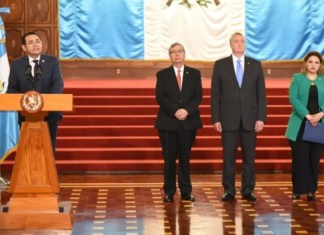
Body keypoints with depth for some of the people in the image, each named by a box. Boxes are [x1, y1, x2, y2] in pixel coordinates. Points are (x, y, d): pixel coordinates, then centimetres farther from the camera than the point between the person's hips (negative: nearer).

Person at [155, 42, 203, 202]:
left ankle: (186, 192, 8)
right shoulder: (162, 74, 6)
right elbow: (160, 97, -4)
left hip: (189, 122, 1)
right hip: (168, 122, -1)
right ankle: (169, 192, 6)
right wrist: (175, 111, -16)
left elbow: (198, 96, 1)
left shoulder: (194, 74, 9)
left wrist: (187, 110, -15)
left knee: (185, 158, 4)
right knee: (169, 158, 0)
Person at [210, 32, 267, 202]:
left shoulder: (255, 65, 6)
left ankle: (248, 190, 13)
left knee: (249, 157, 5)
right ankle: (229, 190, 10)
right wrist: (216, 119, -5)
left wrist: (261, 118, -4)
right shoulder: (220, 65, 3)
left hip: (250, 119, 1)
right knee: (228, 157, 2)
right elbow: (215, 94, 2)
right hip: (229, 119, -1)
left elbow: (261, 94, 4)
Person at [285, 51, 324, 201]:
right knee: (300, 158, -4)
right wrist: (307, 115, -17)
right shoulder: (297, 78, 4)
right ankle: (297, 190, 5)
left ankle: (311, 190, 10)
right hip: (300, 125, -2)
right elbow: (293, 99, -7)